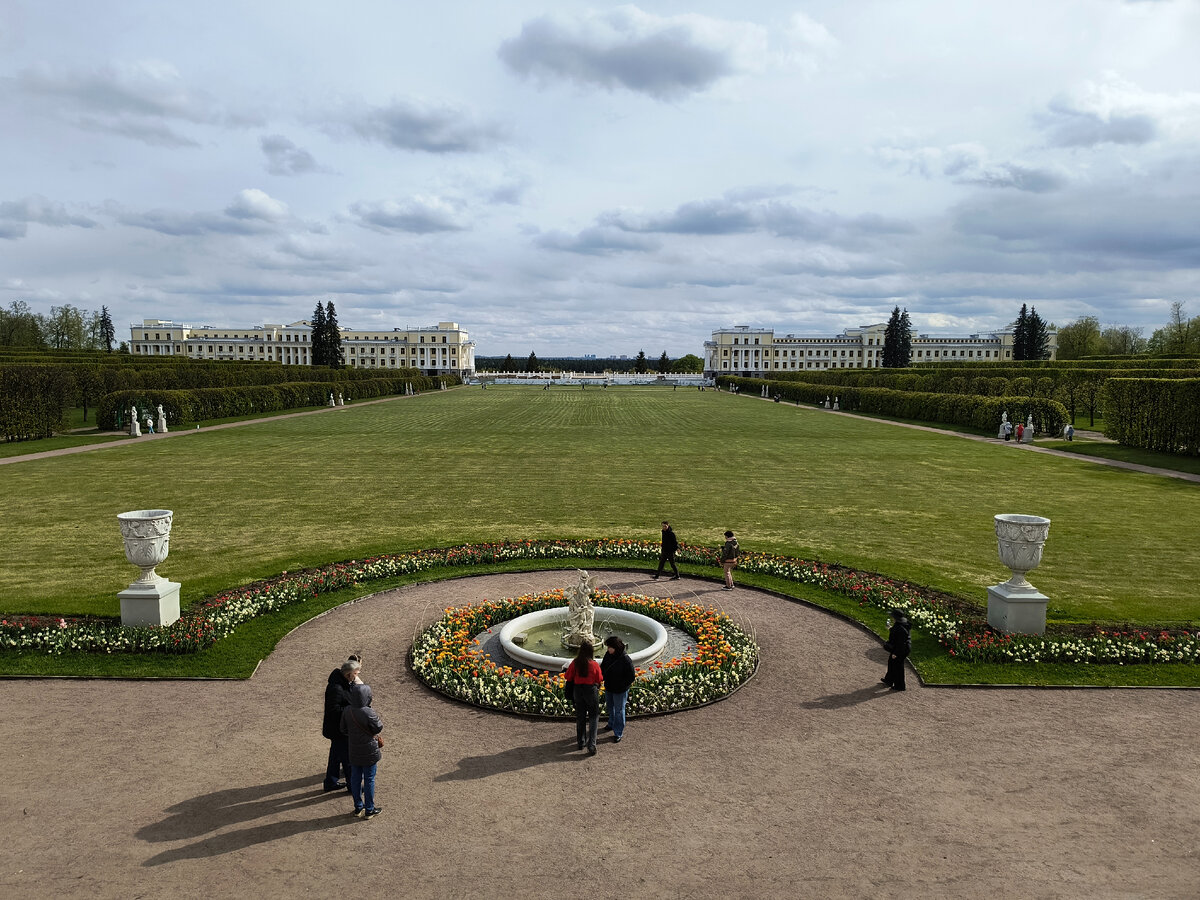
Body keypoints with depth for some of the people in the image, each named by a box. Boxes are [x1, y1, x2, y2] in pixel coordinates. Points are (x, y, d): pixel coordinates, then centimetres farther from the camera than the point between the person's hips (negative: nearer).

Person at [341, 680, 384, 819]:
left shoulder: (347, 711, -9)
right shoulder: (369, 713, -27)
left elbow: (343, 729, 3)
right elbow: (379, 728, -13)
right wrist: (379, 720, 5)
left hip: (354, 752, 5)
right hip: (369, 752, -5)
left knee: (355, 778, 17)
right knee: (369, 780, 9)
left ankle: (358, 807, 30)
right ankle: (369, 810, 19)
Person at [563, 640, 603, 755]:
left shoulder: (575, 663, -10)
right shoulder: (594, 664, -18)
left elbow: (568, 676, 1)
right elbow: (599, 679, -7)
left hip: (578, 690, 3)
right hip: (591, 690, -3)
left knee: (580, 717, 18)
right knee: (593, 717, 8)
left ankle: (581, 742, 27)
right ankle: (591, 745, -2)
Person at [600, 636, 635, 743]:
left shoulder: (626, 660, -28)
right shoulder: (608, 655, -10)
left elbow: (631, 677, -19)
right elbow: (603, 667, 8)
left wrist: (620, 685, -18)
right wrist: (603, 678, -8)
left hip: (620, 691, -7)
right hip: (608, 688, 7)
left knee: (619, 711, 7)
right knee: (610, 707, 27)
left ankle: (618, 733, 21)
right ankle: (612, 724, 52)